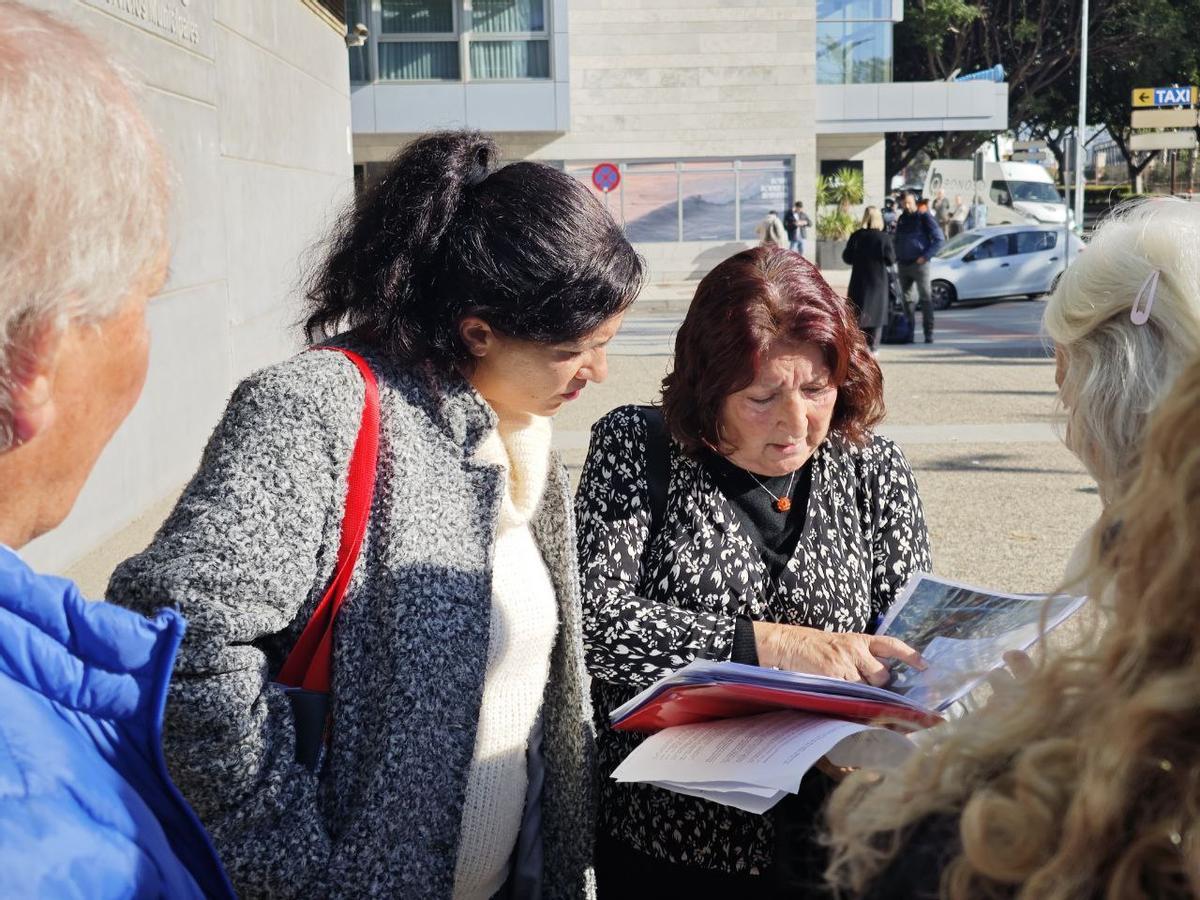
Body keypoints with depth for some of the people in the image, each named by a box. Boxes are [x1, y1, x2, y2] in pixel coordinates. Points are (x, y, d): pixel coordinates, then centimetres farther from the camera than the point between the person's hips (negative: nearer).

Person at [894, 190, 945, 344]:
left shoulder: (924, 217, -5)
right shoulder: (902, 219, 13)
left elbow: (939, 239, -8)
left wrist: (926, 256, -14)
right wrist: (897, 257, 10)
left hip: (919, 264, -6)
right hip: (903, 265, 6)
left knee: (925, 298, -7)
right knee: (906, 298, 9)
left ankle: (929, 332, -8)